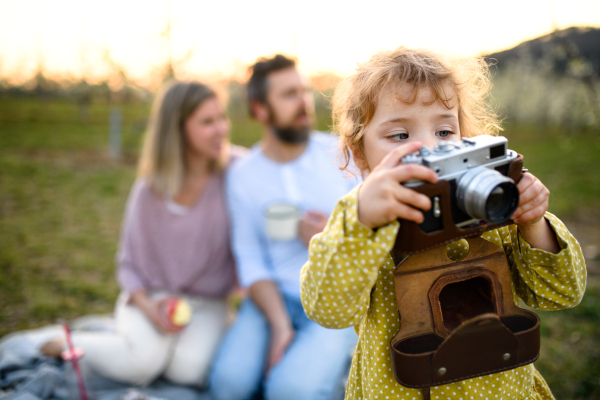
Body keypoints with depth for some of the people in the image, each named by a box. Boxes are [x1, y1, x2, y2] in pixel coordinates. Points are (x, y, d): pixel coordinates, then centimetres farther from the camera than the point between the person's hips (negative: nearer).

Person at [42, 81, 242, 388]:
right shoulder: (149, 190, -10)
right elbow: (128, 263, -2)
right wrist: (147, 305, -19)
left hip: (206, 303, 0)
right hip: (150, 295, 0)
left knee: (190, 368, -28)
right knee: (142, 362, -26)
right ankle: (69, 344, 3)